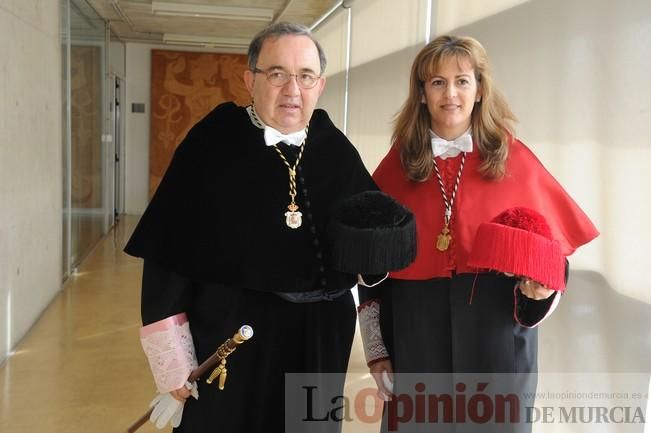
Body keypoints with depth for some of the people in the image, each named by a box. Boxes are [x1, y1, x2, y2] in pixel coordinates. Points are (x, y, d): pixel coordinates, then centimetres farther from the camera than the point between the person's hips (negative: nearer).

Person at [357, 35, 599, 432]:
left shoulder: (513, 158, -2)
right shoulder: (399, 162, 1)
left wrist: (539, 289, -17)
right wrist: (376, 348, 2)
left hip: (495, 337, -1)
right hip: (416, 339, 1)